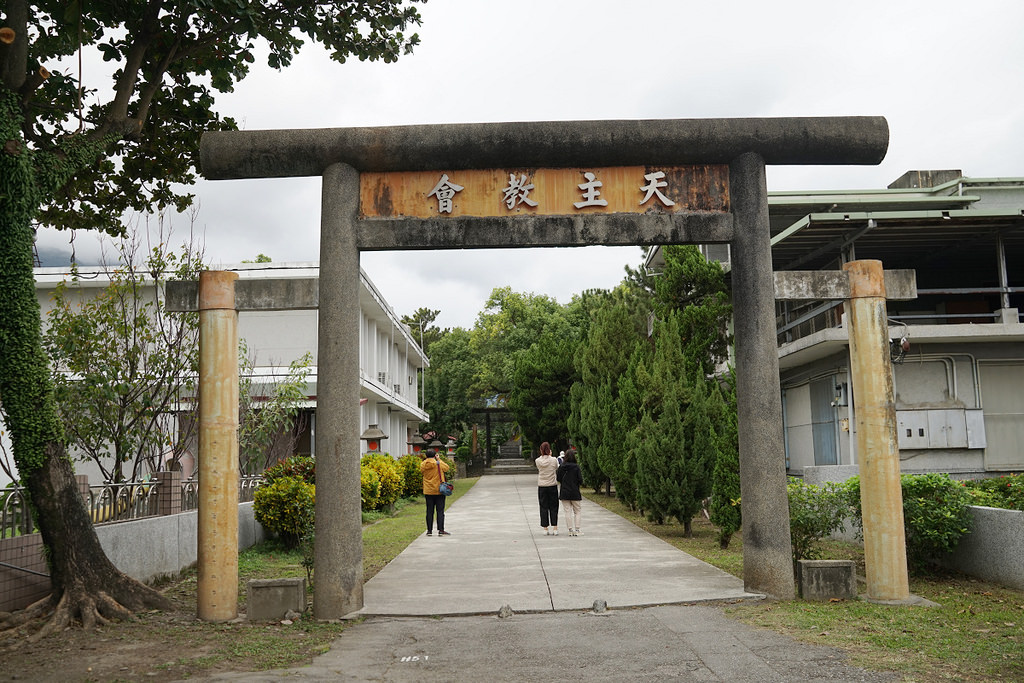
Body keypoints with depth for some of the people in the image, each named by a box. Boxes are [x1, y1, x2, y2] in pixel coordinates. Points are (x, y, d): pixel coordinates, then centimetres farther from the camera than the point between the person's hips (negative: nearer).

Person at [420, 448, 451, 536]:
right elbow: (446, 468, 6)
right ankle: (441, 530, -3)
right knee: (440, 511, 1)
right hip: (439, 491, -2)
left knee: (429, 511, 7)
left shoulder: (423, 464, -3)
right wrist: (439, 459, 10)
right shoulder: (439, 464, -10)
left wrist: (425, 459, 15)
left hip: (428, 491, 3)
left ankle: (429, 530, 8)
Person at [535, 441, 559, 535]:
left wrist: (543, 455, 10)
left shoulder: (538, 461, -7)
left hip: (542, 487, 1)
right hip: (552, 486, -1)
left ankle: (545, 529, 7)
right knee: (553, 507, 7)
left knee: (544, 508, 7)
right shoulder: (554, 460, -9)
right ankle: (555, 528, 5)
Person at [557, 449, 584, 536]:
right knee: (577, 511, 9)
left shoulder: (561, 467, -2)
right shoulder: (576, 467, -11)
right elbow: (580, 479, -10)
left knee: (568, 511, 7)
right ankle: (577, 530, 5)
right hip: (575, 492, -2)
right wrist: (580, 485, 11)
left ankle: (571, 530, 6)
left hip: (564, 492, 2)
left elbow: (558, 478, 3)